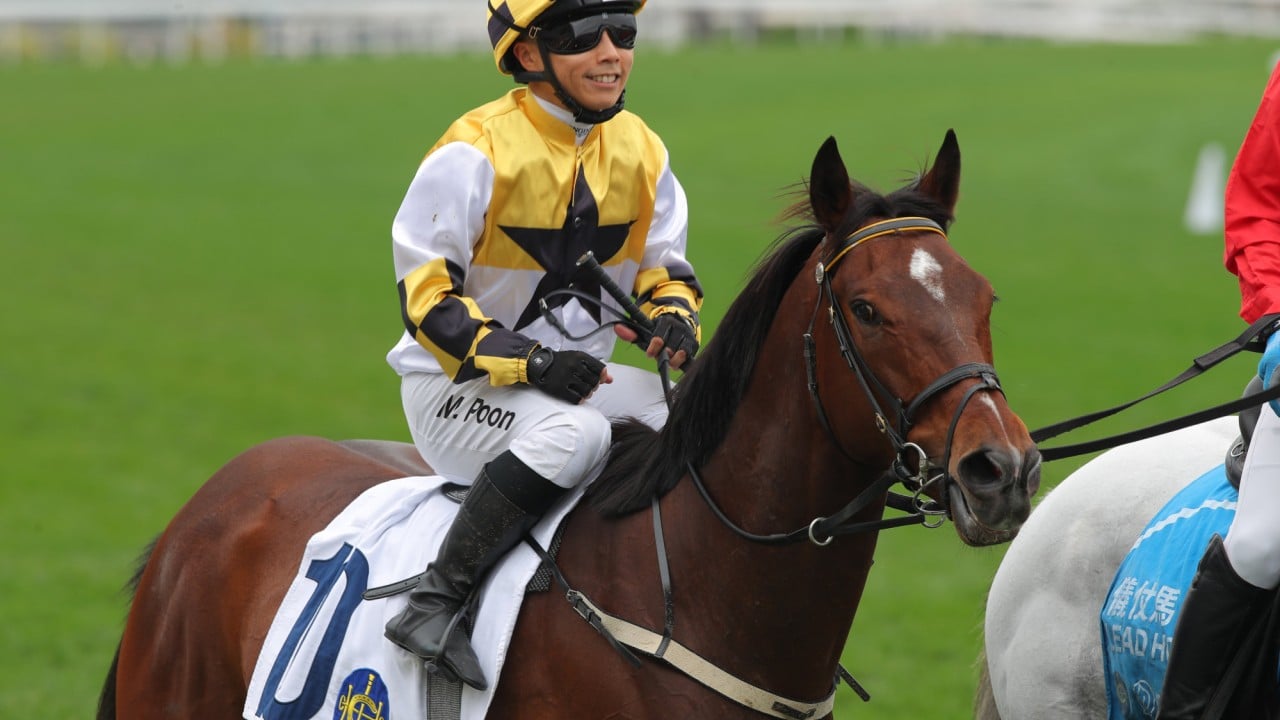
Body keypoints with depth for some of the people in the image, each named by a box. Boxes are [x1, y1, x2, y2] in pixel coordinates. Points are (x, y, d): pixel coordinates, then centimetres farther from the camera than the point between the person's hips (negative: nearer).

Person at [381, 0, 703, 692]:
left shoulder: (642, 152, 4)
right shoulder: (475, 152, -17)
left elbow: (666, 271, 15)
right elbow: (427, 292, -17)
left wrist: (674, 319, -11)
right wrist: (528, 363, -27)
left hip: (570, 374, 7)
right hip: (455, 385, -7)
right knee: (573, 432, -36)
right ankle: (434, 602, -33)